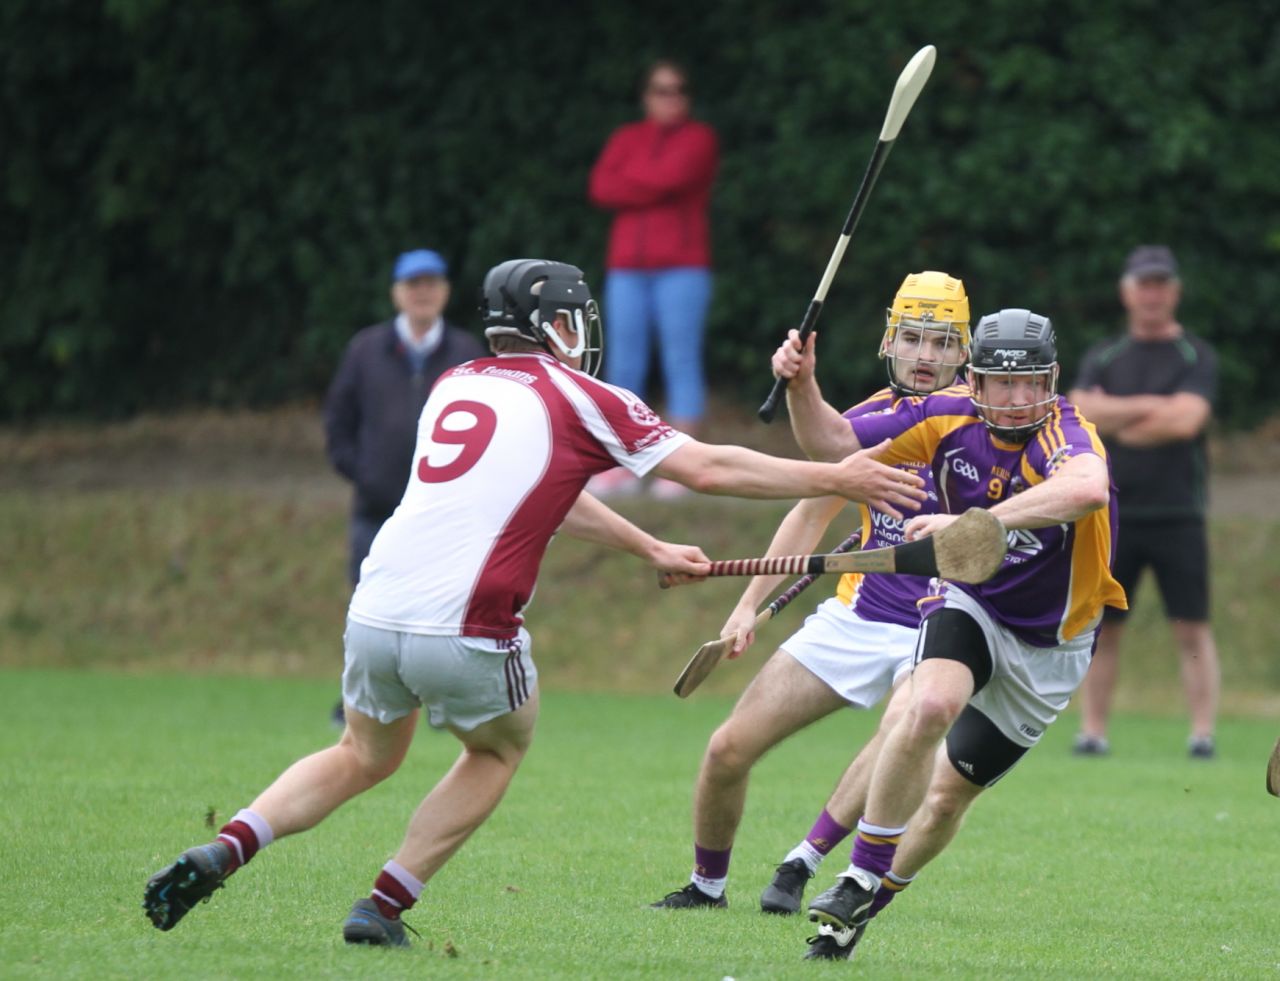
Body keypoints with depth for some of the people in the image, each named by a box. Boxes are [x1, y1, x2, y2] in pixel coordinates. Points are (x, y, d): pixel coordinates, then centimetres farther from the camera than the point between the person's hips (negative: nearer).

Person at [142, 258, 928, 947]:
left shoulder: (453, 387, 20)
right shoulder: (577, 400, 2)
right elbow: (707, 468, 5)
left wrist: (651, 549, 41)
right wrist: (835, 479, 14)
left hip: (376, 614, 5)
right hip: (465, 634, -5)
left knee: (365, 758, 27)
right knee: (500, 750, 25)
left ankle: (224, 851, 5)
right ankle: (385, 905, 15)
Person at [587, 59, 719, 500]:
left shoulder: (699, 138, 5)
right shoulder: (626, 138, 16)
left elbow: (674, 174, -13)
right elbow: (601, 188, 2)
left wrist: (629, 178, 1)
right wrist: (653, 185, -8)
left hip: (681, 265, -4)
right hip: (628, 265, 4)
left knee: (681, 361, -7)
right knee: (623, 365, 2)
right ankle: (620, 467, 5)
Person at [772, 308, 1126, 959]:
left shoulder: (1065, 435, -30)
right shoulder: (948, 417, -15)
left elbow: (1087, 489, -55)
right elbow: (830, 444, -8)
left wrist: (969, 523, -61)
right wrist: (801, 385, -28)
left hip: (1050, 647, -1)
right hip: (972, 605, 1)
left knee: (948, 797, 7)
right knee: (930, 706, -32)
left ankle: (870, 902, 33)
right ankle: (860, 879, -19)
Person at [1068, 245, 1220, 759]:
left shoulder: (1196, 356, 3)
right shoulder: (1103, 357, 12)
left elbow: (1186, 421, -13)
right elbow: (1080, 413, -4)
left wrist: (1114, 419, -6)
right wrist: (1151, 407, -9)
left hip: (1177, 517, -2)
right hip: (1114, 513, 2)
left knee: (1193, 629, -5)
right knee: (1102, 627, 1)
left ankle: (1203, 732, -4)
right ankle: (1092, 731, 5)